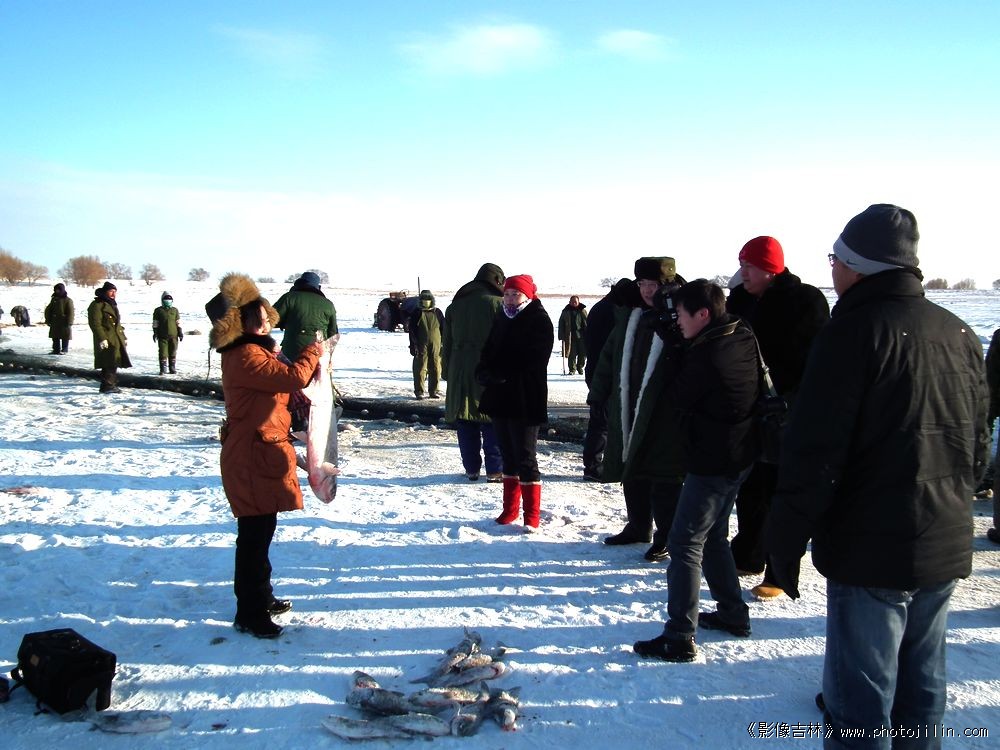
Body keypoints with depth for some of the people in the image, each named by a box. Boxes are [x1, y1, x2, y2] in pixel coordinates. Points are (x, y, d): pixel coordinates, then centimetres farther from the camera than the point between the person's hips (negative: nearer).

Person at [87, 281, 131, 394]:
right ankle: (107, 386, -6)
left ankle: (112, 385, 19)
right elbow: (95, 324, -16)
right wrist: (102, 338, -23)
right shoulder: (97, 305, -8)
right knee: (109, 364, -11)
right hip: (106, 340, -9)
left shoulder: (112, 304, 22)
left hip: (116, 340, 9)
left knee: (113, 364, 12)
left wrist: (124, 337, 25)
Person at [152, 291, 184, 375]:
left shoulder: (175, 310, 9)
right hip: (162, 336, -2)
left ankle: (173, 369, 14)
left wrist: (180, 332, 6)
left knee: (173, 353, 7)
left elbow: (178, 323, 11)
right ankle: (163, 370, 2)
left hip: (173, 336, 2)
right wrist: (155, 333, -2)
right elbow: (155, 323, 3)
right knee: (163, 353, -3)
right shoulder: (158, 311, 3)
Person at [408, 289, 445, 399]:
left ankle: (433, 391, 14)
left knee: (435, 369, 4)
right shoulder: (416, 313, 4)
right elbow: (412, 330, 2)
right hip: (421, 347, -2)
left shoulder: (438, 313, 9)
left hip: (436, 347, 2)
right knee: (420, 368, -2)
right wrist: (413, 345, -5)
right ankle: (419, 391, 5)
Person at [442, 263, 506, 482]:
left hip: (460, 374, 5)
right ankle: (495, 470, 4)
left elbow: (446, 343, 15)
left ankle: (471, 468, 15)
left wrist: (447, 372, 19)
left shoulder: (455, 305, 13)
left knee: (466, 423, 10)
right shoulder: (498, 304, -5)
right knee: (493, 422, 2)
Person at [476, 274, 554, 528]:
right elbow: (488, 353, 14)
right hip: (500, 398, 7)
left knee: (525, 458, -4)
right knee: (508, 456, 14)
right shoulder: (502, 319, 16)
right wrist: (487, 373, -7)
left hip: (525, 401, -7)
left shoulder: (539, 321, -8)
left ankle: (532, 517, 3)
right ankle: (510, 510, 24)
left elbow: (530, 363, -17)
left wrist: (498, 374, -14)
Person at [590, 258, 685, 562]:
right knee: (632, 473, 17)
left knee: (663, 480, 0)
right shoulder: (629, 315, 10)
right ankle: (638, 527, 33)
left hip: (664, 417, -7)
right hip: (627, 413, 7)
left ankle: (666, 538, 13)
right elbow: (610, 356, 15)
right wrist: (598, 395, 13)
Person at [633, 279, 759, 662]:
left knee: (685, 544, -4)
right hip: (739, 455, 10)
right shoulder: (744, 339, 2)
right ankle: (733, 613, 32)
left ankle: (679, 638, -1)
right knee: (713, 537, 22)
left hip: (711, 462, -9)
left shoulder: (705, 356, -24)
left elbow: (677, 398, -11)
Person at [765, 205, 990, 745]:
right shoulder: (959, 334, 9)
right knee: (921, 688, 20)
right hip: (946, 548, 8)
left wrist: (786, 542, -13)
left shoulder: (855, 329, -14)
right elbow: (977, 446, 17)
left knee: (859, 702, 2)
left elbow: (814, 450, -19)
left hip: (870, 549, -7)